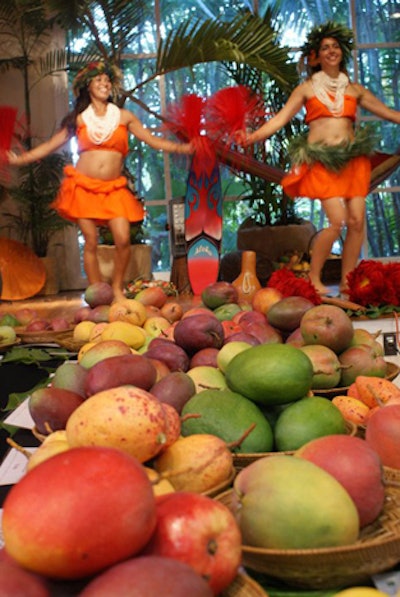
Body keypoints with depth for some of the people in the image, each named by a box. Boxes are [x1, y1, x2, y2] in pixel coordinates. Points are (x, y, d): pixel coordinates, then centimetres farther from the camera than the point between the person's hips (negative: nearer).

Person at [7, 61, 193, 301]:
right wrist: (19, 159, 5)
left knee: (123, 240, -14)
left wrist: (182, 147, -5)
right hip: (83, 186, 0)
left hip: (114, 189, 0)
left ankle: (117, 289, 7)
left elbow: (154, 141, 7)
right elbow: (50, 145, 10)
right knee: (91, 243, -1)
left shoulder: (124, 117, 8)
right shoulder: (79, 119, 8)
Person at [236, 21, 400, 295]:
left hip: (353, 157, 4)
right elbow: (280, 119, 1)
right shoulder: (306, 88, 9)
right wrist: (254, 136, -13)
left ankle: (347, 281, 7)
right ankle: (314, 278, 1)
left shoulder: (354, 89, 16)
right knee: (338, 220, -16)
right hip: (321, 159, -3)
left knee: (357, 220, -5)